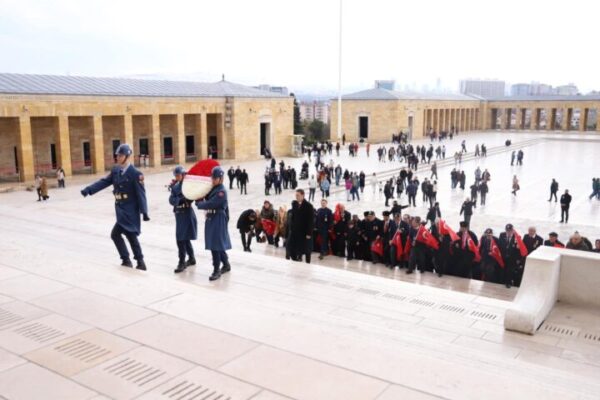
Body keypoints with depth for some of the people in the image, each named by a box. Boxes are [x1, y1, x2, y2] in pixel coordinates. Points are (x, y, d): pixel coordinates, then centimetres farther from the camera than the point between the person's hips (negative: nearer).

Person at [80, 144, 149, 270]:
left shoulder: (135, 173, -15)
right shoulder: (115, 170, 6)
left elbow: (141, 193, -16)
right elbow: (104, 182, 6)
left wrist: (144, 212, -18)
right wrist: (89, 189, -8)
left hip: (129, 210, -7)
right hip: (121, 208, 7)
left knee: (115, 234, -9)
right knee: (131, 235, 12)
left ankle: (126, 260, 8)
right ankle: (140, 262, 22)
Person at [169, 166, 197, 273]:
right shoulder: (175, 187, 10)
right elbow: (171, 200, -3)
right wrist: (181, 199, -18)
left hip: (187, 213, -7)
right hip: (179, 214, 7)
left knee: (181, 239, -10)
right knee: (185, 238, 17)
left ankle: (182, 262, -4)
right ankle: (192, 259, 32)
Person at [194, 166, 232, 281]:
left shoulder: (221, 191, -17)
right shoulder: (212, 189, 12)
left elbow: (210, 204, -21)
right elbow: (206, 199, 15)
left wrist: (198, 203, -7)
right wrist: (200, 201, -4)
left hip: (218, 220, -9)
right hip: (211, 219, 9)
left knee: (215, 244, -7)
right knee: (219, 244, 17)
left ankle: (217, 270, 0)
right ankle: (226, 265, 31)